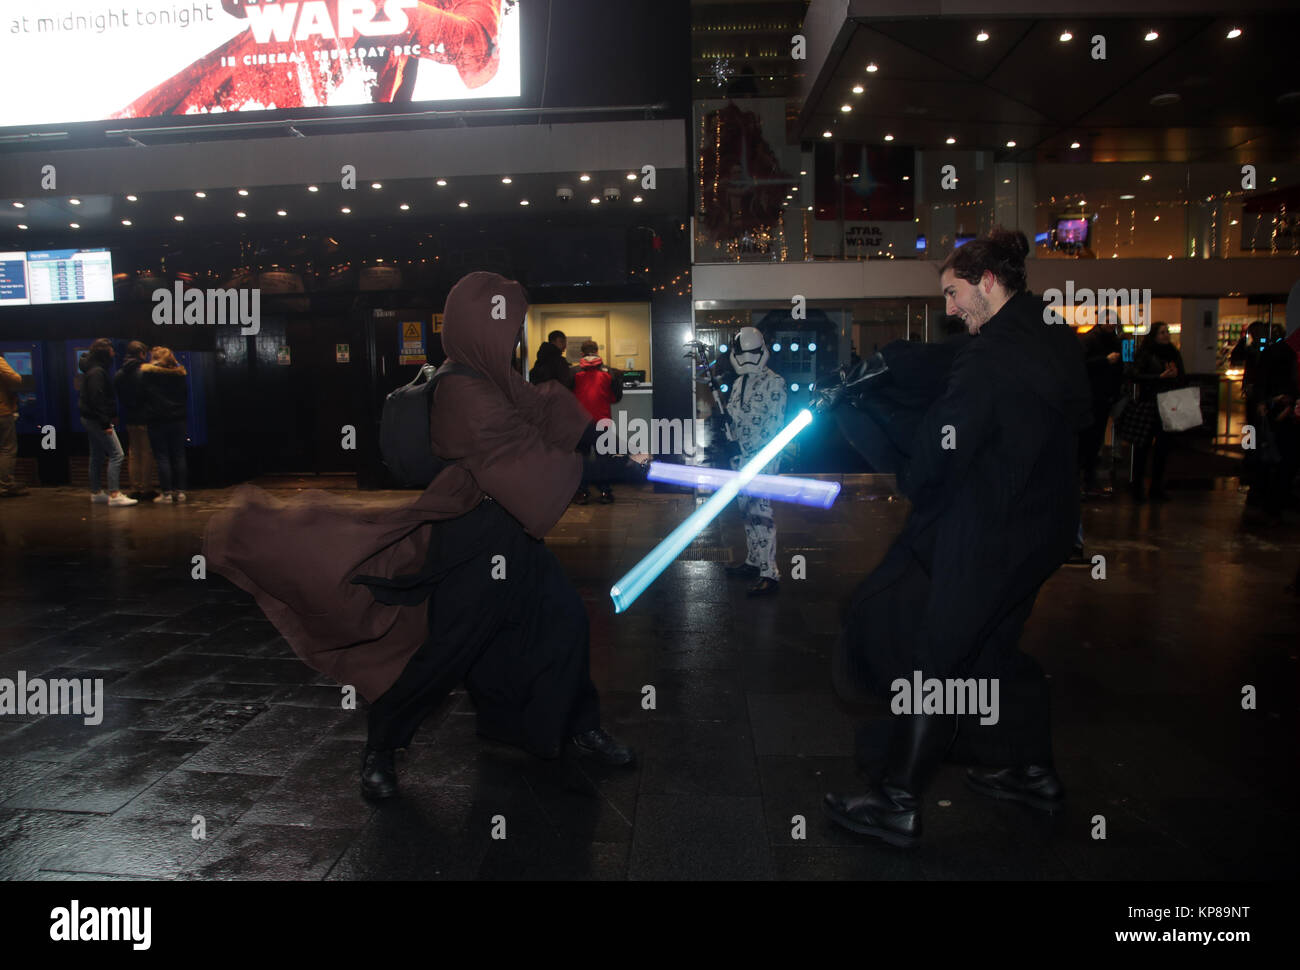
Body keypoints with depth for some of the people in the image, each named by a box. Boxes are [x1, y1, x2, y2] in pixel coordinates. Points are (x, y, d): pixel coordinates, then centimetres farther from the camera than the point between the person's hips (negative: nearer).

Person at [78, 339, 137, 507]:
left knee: (97, 456, 16)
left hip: (89, 418, 11)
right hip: (96, 418, -11)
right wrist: (106, 423, -22)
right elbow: (97, 399, -22)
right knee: (116, 454, -12)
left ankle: (96, 492, 23)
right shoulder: (97, 372, -17)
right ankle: (114, 495, -15)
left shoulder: (92, 369, 16)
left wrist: (112, 415, 16)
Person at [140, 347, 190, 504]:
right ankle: (180, 492, 7)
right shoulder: (179, 373, 7)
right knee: (179, 456, 7)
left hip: (157, 421, -3)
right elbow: (186, 394, 12)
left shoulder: (146, 373, -5)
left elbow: (141, 394, -3)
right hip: (178, 420, 3)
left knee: (162, 457, 0)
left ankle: (167, 493, -1)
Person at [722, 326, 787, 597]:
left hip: (763, 456, -8)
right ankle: (753, 561, 26)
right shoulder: (740, 381, 16)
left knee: (760, 510, -13)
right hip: (741, 455, 8)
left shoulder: (773, 382, -9)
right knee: (746, 509, 14)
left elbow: (775, 423, -15)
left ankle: (769, 574, -11)